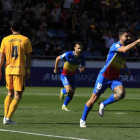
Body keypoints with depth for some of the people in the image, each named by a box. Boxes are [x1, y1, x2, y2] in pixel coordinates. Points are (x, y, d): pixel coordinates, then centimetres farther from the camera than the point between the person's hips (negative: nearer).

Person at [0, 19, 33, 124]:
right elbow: (28, 57, -2)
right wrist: (28, 71, 5)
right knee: (17, 96, 1)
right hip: (20, 71, -3)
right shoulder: (25, 40, -2)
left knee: (10, 94, 19)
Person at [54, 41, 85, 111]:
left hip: (72, 75, 5)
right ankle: (62, 91, 14)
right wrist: (56, 68, 0)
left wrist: (82, 69, -31)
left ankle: (64, 106, 26)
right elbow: (58, 58, -10)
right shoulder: (68, 54, -26)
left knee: (72, 93, 4)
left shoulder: (82, 57, -14)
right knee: (69, 90, -22)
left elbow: (83, 67, -5)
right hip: (64, 74, -5)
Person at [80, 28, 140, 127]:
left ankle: (103, 104, 1)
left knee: (121, 93, -24)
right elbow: (125, 49, -40)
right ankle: (83, 119, 20)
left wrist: (126, 68, 42)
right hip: (104, 76, -6)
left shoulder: (126, 49, 9)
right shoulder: (115, 46, -16)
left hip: (115, 78, 6)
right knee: (94, 98, 1)